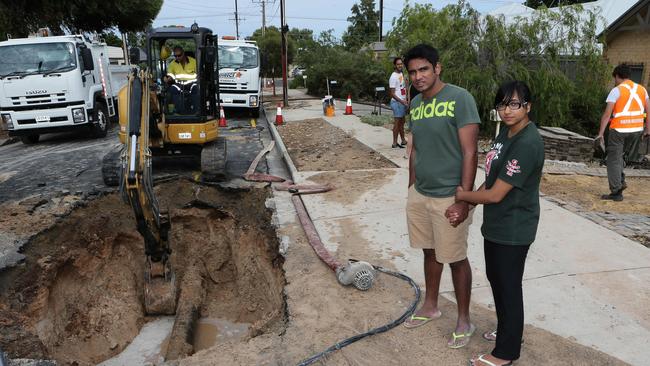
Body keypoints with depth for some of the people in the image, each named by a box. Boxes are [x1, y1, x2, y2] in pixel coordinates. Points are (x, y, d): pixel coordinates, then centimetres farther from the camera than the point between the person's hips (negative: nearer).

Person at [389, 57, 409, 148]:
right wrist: (402, 101, -22)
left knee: (402, 122, 15)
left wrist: (406, 100, 14)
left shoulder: (401, 74, 12)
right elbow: (392, 94, -17)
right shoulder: (393, 77, -15)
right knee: (397, 122, -6)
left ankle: (403, 140, 24)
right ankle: (395, 143, 0)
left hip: (403, 101, 9)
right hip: (397, 102, -9)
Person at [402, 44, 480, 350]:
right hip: (419, 194, 6)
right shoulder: (415, 104, 7)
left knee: (456, 259, 7)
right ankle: (430, 306, 38)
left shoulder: (460, 98, -14)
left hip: (449, 197, -6)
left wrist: (463, 200, -19)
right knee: (429, 252, 19)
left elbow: (469, 153, -16)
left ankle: (464, 320, 25)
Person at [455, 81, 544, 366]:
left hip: (513, 231, -9)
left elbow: (495, 194, -25)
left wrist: (462, 196, -9)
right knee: (495, 278, 22)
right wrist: (467, 203, -2)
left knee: (508, 287, 6)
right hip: (496, 224, 9)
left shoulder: (527, 144, -26)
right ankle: (507, 331, 44)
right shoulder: (506, 131, 4)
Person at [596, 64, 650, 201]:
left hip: (619, 130, -6)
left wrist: (601, 133, -9)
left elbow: (607, 114, -11)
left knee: (614, 160, 3)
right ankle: (621, 181, 14)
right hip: (637, 130, 6)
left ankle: (616, 192, 2)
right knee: (619, 155, 25)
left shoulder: (616, 90, -7)